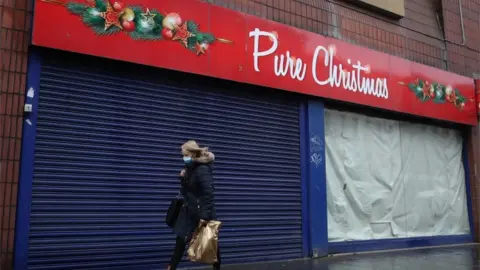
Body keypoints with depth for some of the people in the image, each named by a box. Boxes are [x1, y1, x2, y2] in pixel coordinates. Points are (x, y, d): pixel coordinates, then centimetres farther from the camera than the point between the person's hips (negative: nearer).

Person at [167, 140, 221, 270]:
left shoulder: (203, 169, -19)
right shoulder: (191, 168, 7)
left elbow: (209, 194, -24)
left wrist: (205, 216, -28)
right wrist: (183, 177, -2)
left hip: (202, 212, -8)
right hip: (189, 210, 8)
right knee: (180, 241, 9)